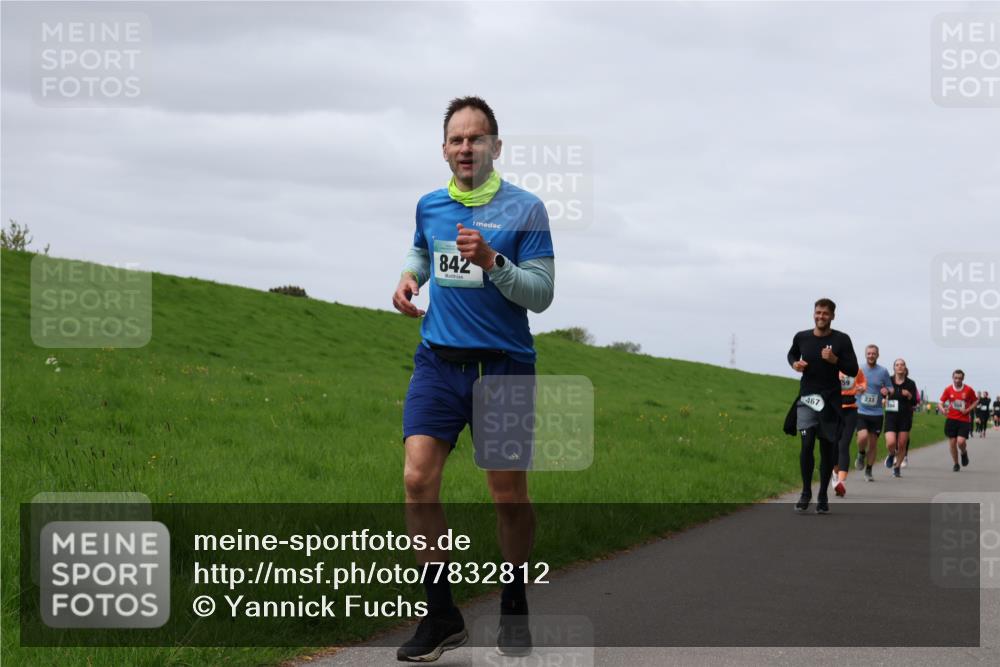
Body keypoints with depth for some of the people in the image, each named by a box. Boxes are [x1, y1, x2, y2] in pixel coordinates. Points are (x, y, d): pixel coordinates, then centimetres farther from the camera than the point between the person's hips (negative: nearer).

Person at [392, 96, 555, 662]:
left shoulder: (525, 209, -5)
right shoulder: (429, 206, 8)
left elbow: (542, 293, -8)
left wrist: (492, 262, -22)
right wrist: (409, 277, 9)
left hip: (504, 366, -3)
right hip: (439, 361, 3)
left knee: (510, 494, 3)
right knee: (419, 479, -12)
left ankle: (514, 605, 24)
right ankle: (441, 613, -1)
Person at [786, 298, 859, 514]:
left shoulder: (841, 340, -4)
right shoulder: (801, 337, 2)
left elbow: (853, 370, -4)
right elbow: (792, 354, 23)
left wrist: (835, 360, -20)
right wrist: (794, 363, 0)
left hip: (830, 400, 0)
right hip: (806, 399, 0)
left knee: (827, 449, 4)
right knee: (806, 444, -13)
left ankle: (823, 497, 16)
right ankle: (806, 493, 2)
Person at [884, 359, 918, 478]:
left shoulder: (910, 383, 1)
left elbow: (915, 402, -1)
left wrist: (909, 395, -21)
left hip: (905, 417, 1)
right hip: (891, 416, -1)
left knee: (902, 445, 2)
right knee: (891, 443, -16)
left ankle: (897, 467, 20)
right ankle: (891, 455, 19)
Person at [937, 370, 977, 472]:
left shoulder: (968, 390, -3)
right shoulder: (948, 389, 0)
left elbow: (975, 402, 9)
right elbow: (940, 403, 3)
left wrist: (968, 410, -8)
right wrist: (943, 409, -19)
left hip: (964, 420, -2)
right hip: (951, 419, 2)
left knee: (961, 441, -16)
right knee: (952, 442, 2)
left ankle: (964, 453, 19)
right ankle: (955, 463, 21)